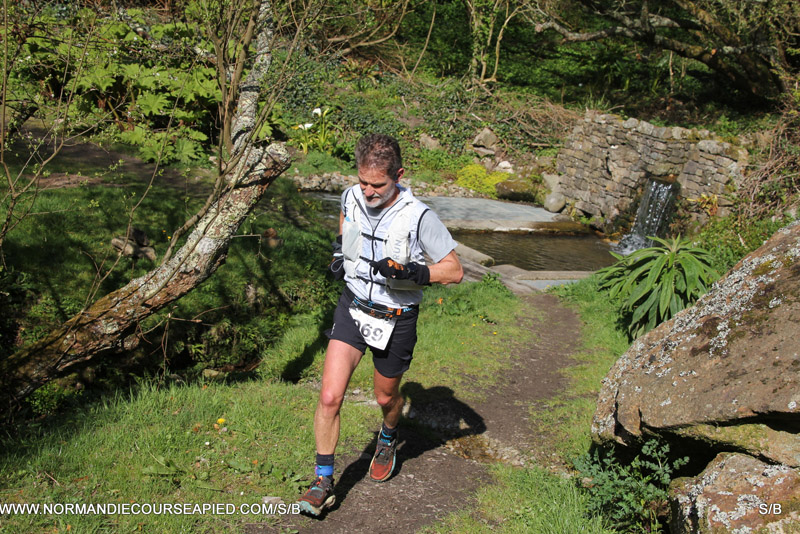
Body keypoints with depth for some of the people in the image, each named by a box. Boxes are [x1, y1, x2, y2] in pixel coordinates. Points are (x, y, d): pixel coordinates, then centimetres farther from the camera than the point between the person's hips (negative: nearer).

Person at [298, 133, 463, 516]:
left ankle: (388, 438, 55)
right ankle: (323, 483, 7)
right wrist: (339, 249, 5)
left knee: (385, 397, 18)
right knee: (329, 397, -9)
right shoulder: (351, 197, -7)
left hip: (396, 319, -2)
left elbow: (454, 271, -15)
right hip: (353, 307, 3)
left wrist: (410, 273, -30)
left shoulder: (418, 217, -22)